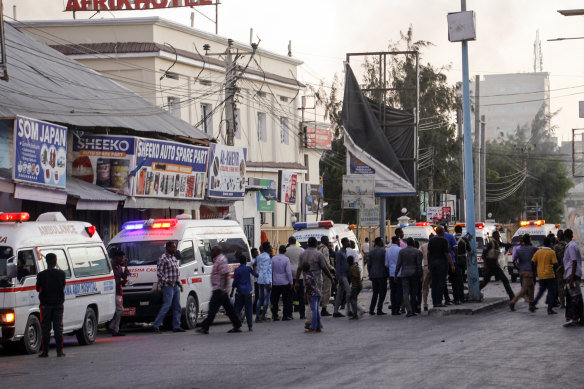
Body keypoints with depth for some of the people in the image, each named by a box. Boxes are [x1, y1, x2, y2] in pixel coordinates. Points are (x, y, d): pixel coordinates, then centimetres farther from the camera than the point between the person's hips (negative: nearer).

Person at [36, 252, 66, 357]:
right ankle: (60, 351, 4)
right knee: (58, 328, 6)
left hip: (46, 304, -1)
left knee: (45, 328, 4)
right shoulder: (61, 274, -5)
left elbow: (38, 289, 1)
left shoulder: (41, 275, -9)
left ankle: (45, 351, 2)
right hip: (58, 303, 1)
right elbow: (63, 286, 7)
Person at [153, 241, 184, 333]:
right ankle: (156, 325, -11)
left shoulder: (174, 258, 17)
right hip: (167, 286, -9)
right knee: (167, 305, -14)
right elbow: (159, 273, -15)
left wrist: (178, 283, 18)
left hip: (175, 286, 9)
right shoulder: (163, 258, -10)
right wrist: (167, 281, -25)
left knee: (177, 306, 6)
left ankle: (176, 326, 9)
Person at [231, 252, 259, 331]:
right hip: (247, 292, 0)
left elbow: (235, 282, -4)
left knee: (237, 308, 5)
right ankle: (250, 326, 3)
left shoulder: (237, 270, -4)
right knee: (248, 308, 4)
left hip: (239, 292, 0)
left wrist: (232, 292, 2)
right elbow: (256, 275, 9)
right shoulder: (248, 268, -2)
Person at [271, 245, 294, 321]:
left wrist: (271, 280, 13)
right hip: (285, 282, -2)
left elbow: (271, 270, 3)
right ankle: (285, 315, 2)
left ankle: (275, 315, 10)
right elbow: (288, 271, -11)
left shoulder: (273, 259, -2)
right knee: (286, 300, 4)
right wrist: (291, 282, -3)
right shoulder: (286, 259, -10)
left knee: (275, 300, 9)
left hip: (275, 283, 2)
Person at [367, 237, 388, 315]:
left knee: (375, 292, 13)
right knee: (382, 292, 1)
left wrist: (370, 274, 17)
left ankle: (371, 309, 7)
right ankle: (379, 309, -3)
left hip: (373, 275, 6)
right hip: (382, 274, -6)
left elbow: (369, 264, 11)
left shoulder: (371, 252, 8)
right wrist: (388, 273, -2)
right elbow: (385, 263, -12)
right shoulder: (383, 251, -10)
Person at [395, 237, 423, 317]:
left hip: (404, 274, 0)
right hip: (414, 274, 0)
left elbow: (398, 264, -2)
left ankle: (409, 311, -18)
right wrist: (420, 275, 1)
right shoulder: (418, 252, -2)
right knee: (413, 293, 10)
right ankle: (412, 310, 13)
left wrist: (396, 274, 5)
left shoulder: (401, 251, -1)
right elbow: (419, 265, -5)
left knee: (406, 293, -3)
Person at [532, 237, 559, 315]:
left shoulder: (538, 252, 3)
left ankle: (534, 303, 7)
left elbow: (533, 261, 5)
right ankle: (550, 309, 1)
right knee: (551, 292, 5)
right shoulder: (551, 252, -10)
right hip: (549, 275, -5)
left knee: (541, 290, 23)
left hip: (540, 275, 5)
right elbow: (555, 263, -12)